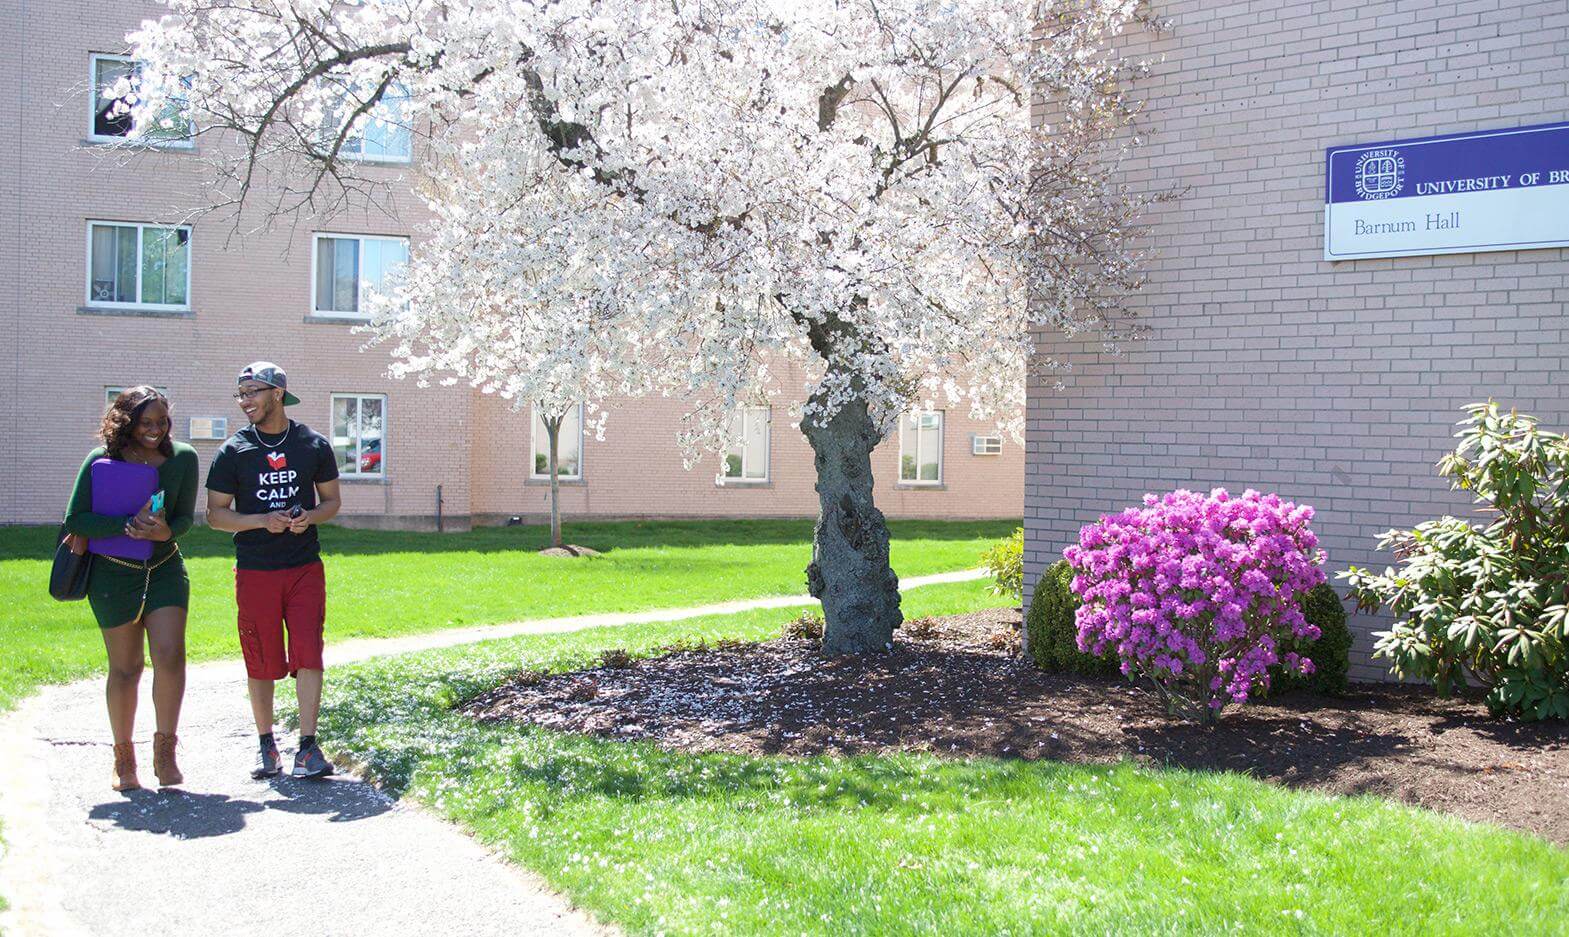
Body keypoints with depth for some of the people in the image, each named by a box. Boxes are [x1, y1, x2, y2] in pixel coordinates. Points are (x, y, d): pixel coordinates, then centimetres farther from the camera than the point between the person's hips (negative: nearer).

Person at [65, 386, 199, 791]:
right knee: (125, 667, 5)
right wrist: (128, 525, -23)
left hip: (165, 570, 2)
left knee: (171, 656, -14)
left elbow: (185, 516, 2)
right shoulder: (102, 461, -7)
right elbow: (75, 520, -9)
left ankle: (165, 749, -1)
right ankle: (123, 757, 21)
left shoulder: (182, 457, -1)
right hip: (114, 574, -1)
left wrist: (166, 532, -22)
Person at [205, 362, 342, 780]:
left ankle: (307, 747, -3)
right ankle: (266, 745, 21)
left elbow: (331, 500, 12)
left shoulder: (314, 445, 4)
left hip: (305, 568, 0)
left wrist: (309, 518, -10)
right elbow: (215, 514, 3)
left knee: (308, 655, -7)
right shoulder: (233, 451, 1)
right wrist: (263, 520, -14)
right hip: (255, 570, 0)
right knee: (262, 662, 5)